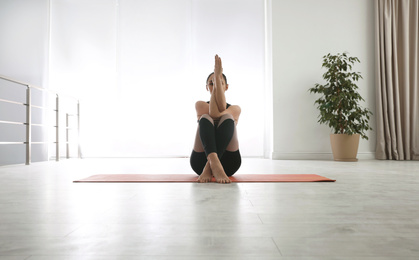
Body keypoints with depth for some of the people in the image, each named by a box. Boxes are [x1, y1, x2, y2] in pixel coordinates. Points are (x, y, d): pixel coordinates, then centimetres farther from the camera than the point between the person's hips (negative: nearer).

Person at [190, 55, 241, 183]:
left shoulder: (235, 109, 16)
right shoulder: (200, 105, 16)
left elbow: (221, 109, -9)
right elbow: (213, 113, -9)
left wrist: (218, 77, -13)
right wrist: (215, 78, -10)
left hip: (228, 163, 1)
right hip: (201, 161, 0)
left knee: (227, 118, -24)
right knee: (205, 118, -26)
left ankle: (209, 168, -41)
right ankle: (214, 164, -53)